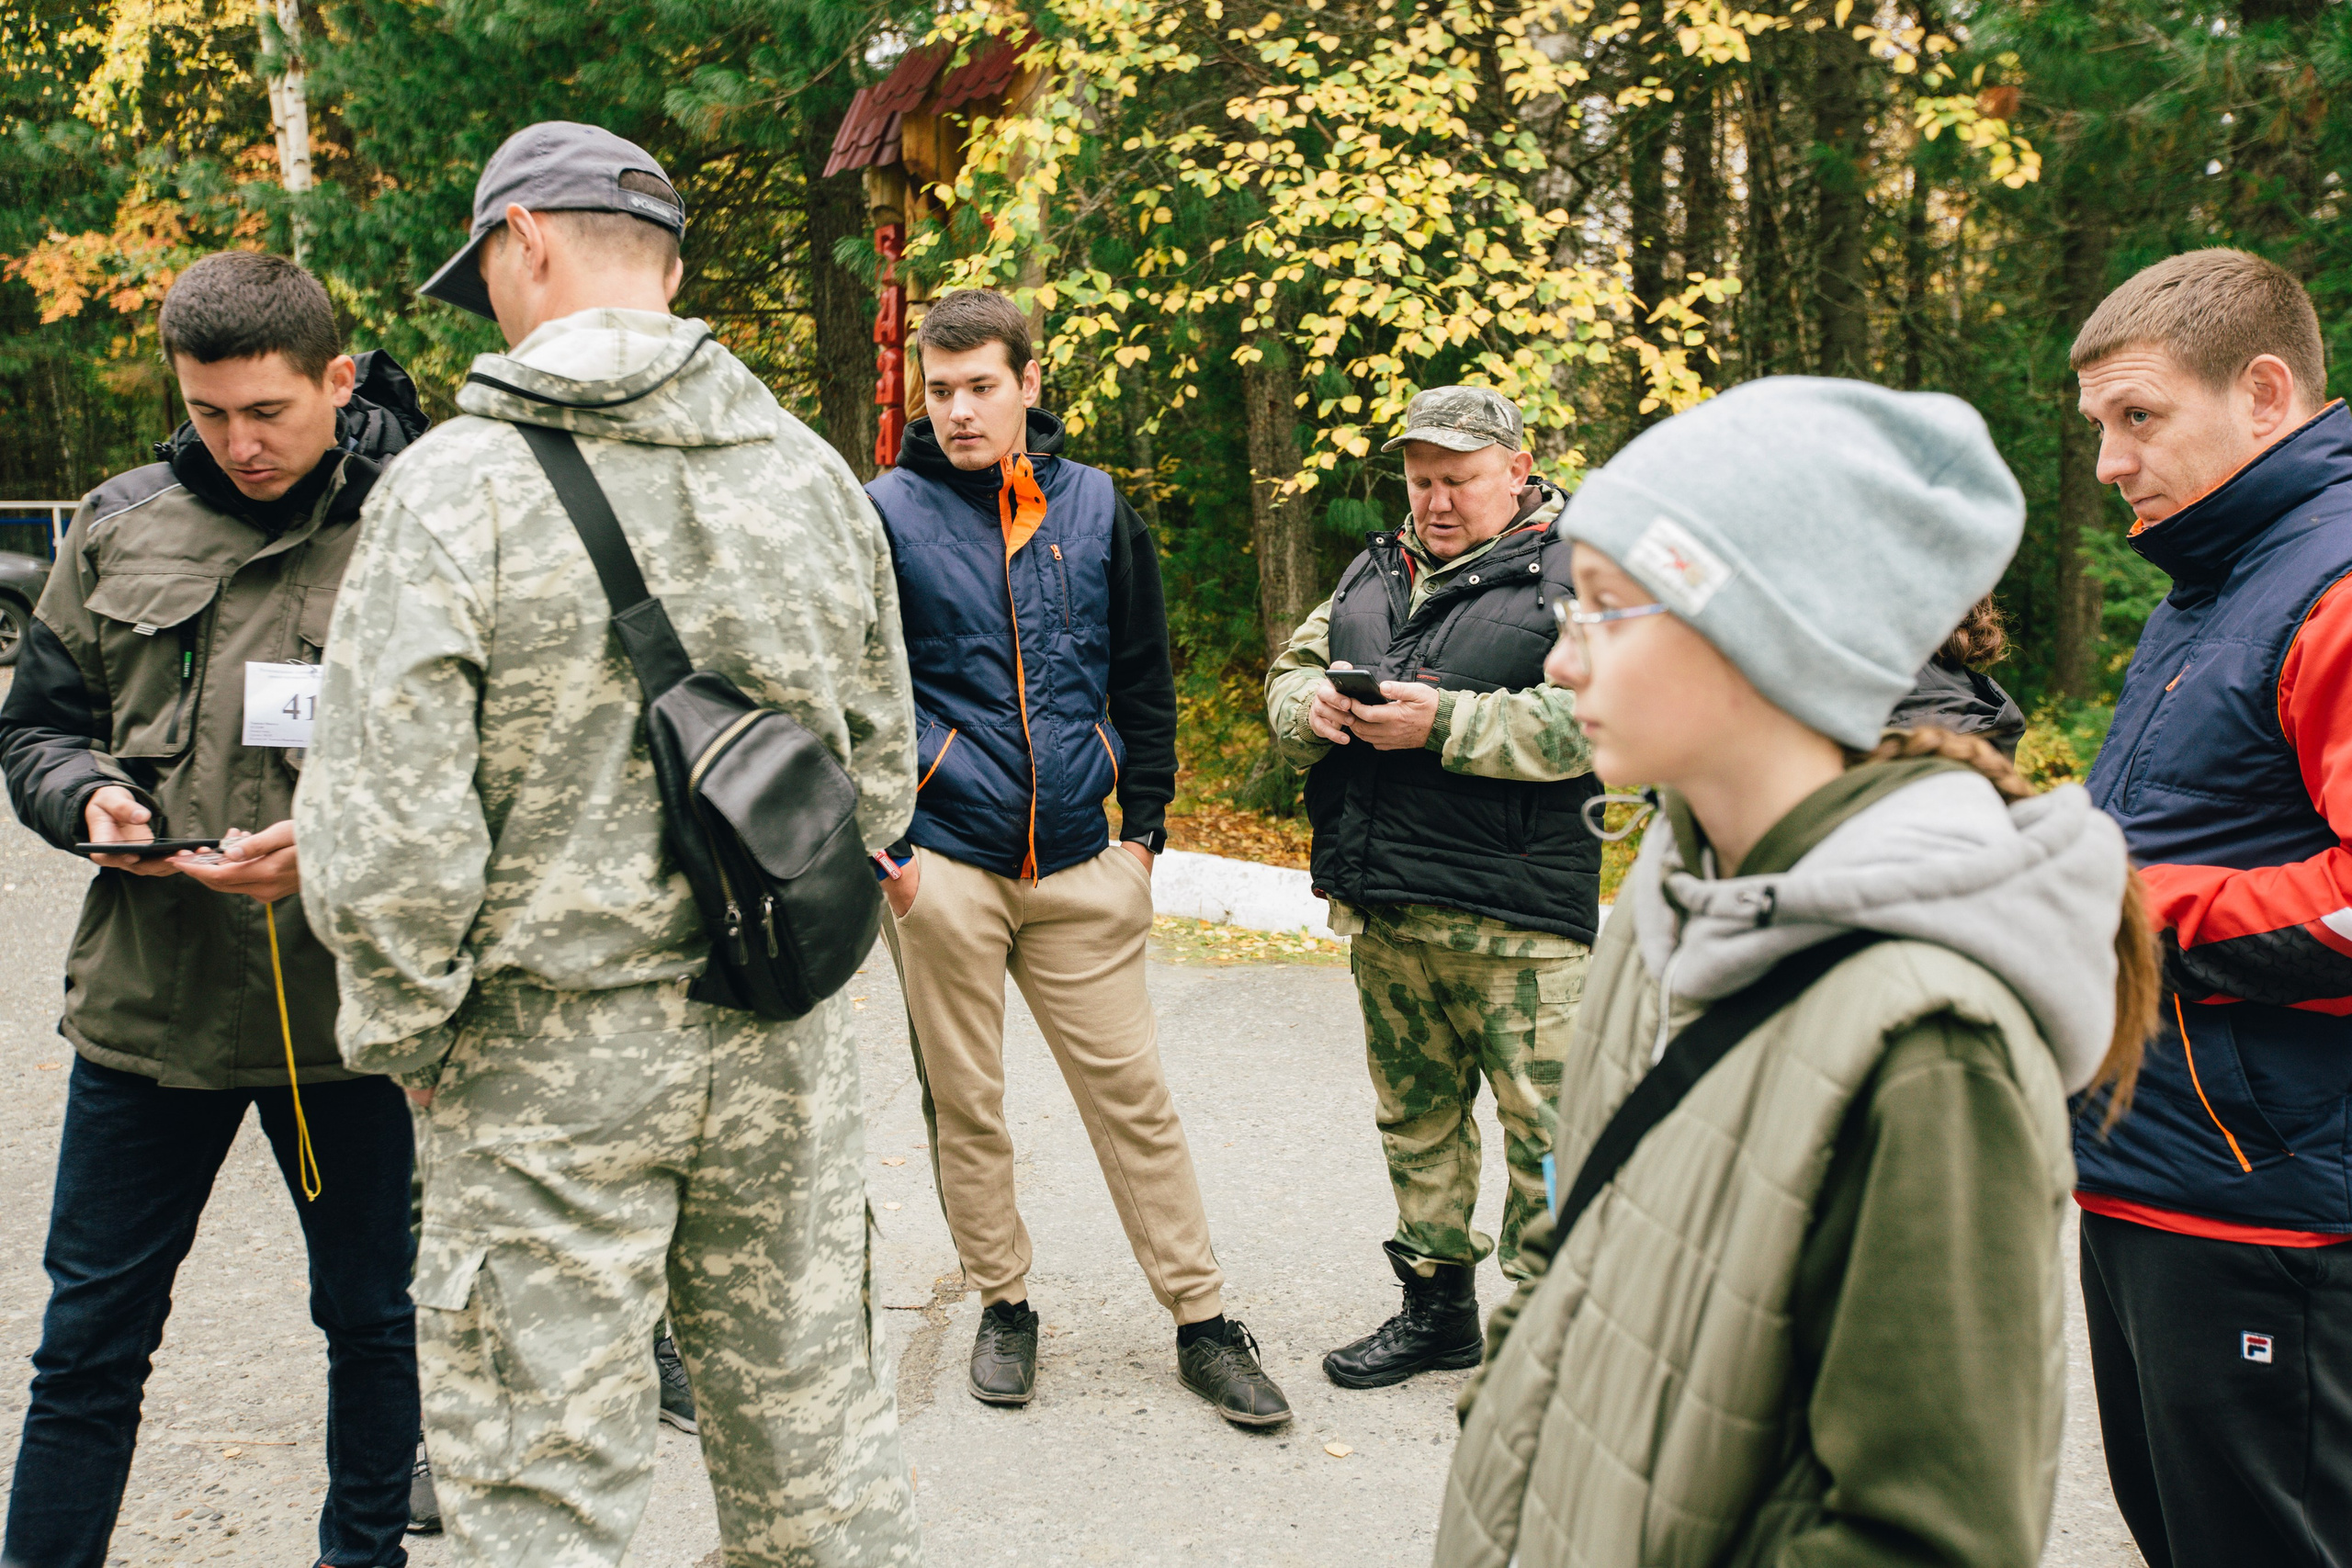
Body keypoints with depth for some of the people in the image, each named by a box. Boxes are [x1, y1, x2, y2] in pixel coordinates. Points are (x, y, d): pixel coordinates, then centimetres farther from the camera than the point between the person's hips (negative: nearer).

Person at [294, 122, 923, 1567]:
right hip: (787, 1051, 5)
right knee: (812, 1438, 19)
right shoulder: (815, 475, 3)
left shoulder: (455, 487, -12)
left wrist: (404, 1038, -1)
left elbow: (387, 835, -15)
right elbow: (881, 775, 9)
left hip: (548, 1063, -4)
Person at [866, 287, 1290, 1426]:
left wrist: (1145, 823, 8)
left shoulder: (1094, 507, 7)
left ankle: (1202, 1320, 15)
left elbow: (1143, 678, 13)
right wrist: (880, 845, -5)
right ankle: (1003, 1306, 26)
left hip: (1081, 864, 2)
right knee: (963, 1104, 8)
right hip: (941, 864, -1)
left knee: (1133, 1093, 5)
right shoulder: (888, 513, -1)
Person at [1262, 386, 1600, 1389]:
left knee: (1545, 1126, -4)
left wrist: (1444, 724, -20)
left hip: (1514, 923, -6)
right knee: (1415, 1115, 17)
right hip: (1380, 909, 7)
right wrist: (1315, 705, -4)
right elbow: (1290, 673, 20)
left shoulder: (1578, 574, -4)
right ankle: (1437, 1303, 32)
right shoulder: (1373, 573, 18)